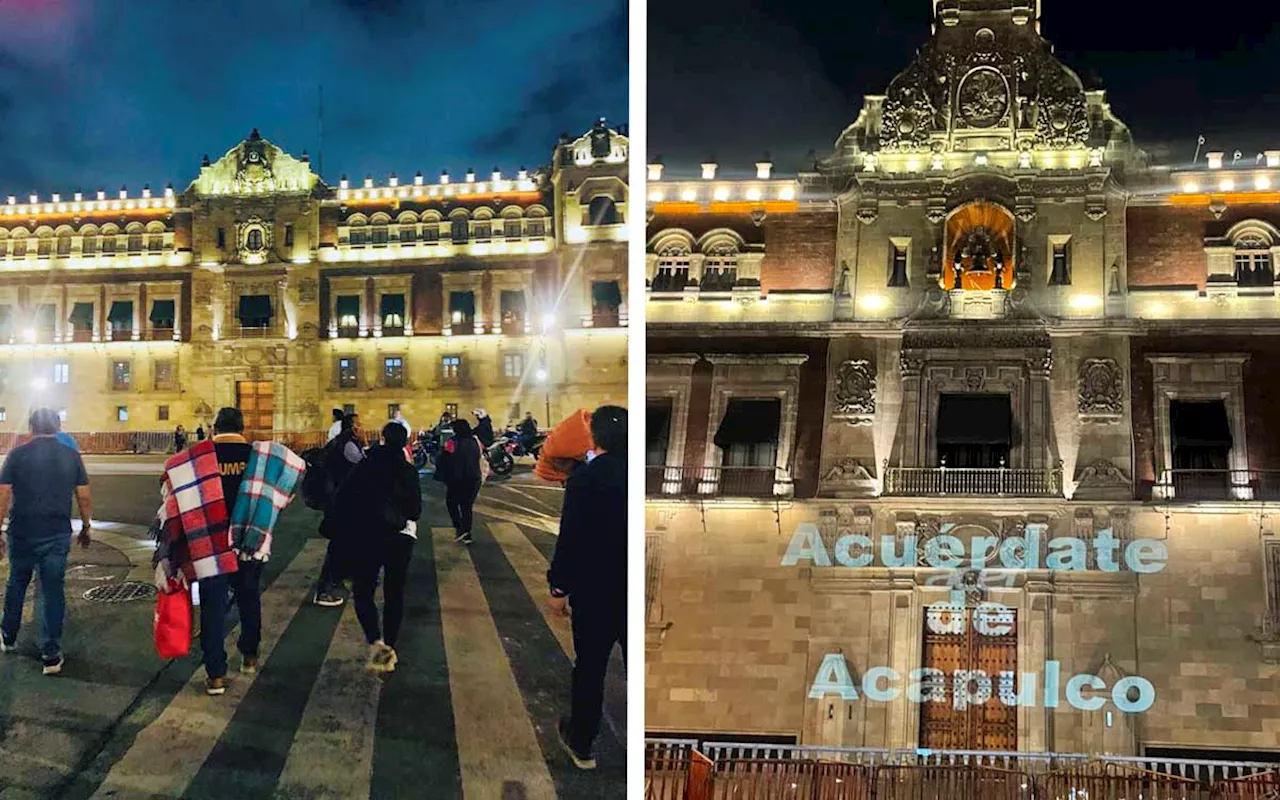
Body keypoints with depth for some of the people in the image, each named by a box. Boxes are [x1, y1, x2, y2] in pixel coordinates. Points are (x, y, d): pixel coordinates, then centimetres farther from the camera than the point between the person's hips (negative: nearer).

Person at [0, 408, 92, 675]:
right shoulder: (71, 456, -1)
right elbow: (84, 498, 2)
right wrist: (86, 527, 16)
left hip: (22, 533, 0)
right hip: (57, 535, 0)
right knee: (52, 591, 4)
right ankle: (51, 655, 3)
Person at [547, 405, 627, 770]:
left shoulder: (585, 477, -14)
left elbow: (570, 536, -14)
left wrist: (559, 587, -7)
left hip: (594, 590, -3)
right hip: (634, 591, 3)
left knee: (589, 668, 11)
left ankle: (581, 743, 23)